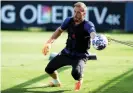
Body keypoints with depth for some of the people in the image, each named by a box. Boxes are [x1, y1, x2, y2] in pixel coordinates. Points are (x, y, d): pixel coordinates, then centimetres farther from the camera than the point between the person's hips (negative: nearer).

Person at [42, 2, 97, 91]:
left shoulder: (88, 25, -23)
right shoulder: (69, 21, -7)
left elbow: (93, 35, -46)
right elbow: (59, 30, 13)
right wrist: (49, 42, 4)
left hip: (80, 56, -5)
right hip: (66, 53, 5)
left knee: (76, 73, -33)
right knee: (49, 69, 3)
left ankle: (80, 79, 8)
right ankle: (56, 81, 39)